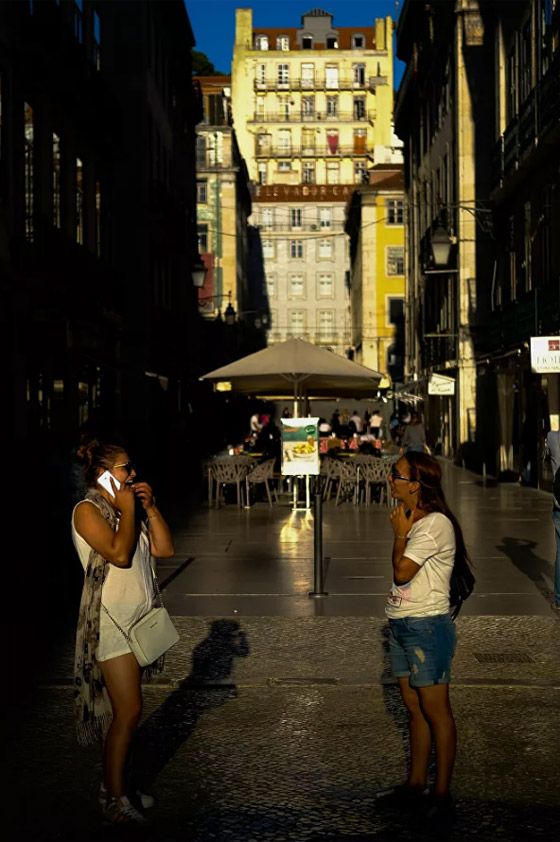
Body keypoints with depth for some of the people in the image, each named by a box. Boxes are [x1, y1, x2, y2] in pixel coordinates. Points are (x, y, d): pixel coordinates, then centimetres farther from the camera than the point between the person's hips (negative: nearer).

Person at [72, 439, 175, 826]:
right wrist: (127, 508, -14)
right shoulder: (88, 511, -10)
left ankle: (114, 785, 22)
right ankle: (114, 799, 0)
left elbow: (165, 548, 9)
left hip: (137, 619, 8)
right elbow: (119, 553, -23)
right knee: (129, 710, -10)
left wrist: (150, 506, 2)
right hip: (110, 621, -8)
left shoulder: (129, 510, 15)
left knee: (120, 711, 13)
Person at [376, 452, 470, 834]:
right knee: (414, 708, 15)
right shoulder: (413, 520, 12)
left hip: (427, 627, -9)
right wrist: (403, 531, 7)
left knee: (435, 711, -2)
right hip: (402, 626, 9)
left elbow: (401, 571, -18)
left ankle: (442, 796, 6)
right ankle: (416, 785, 25)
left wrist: (400, 533, -9)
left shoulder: (435, 524, -17)